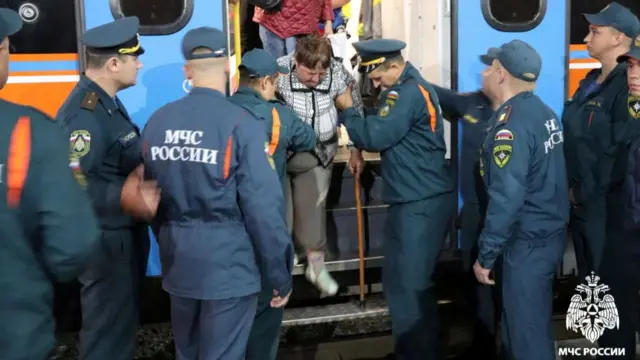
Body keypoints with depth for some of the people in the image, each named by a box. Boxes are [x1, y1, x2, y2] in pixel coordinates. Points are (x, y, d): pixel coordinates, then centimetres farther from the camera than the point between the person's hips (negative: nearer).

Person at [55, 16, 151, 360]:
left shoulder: (106, 103, 8)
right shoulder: (84, 114, -24)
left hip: (123, 234, 10)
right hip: (107, 240, -10)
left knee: (122, 320, 24)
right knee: (108, 330, 6)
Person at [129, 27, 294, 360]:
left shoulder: (157, 121, 0)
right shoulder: (242, 124, -16)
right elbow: (263, 208, -18)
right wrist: (280, 274, -7)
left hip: (177, 263, 6)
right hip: (228, 264, -6)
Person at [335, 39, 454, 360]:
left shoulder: (407, 93, -17)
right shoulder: (409, 88, 16)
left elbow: (376, 136, -22)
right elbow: (387, 134, 21)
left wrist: (348, 110, -6)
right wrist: (359, 148, 5)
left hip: (422, 203, -11)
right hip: (415, 199, 11)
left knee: (407, 285, -4)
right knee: (401, 280, 17)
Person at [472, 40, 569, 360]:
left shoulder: (511, 123, -21)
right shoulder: (544, 112, 6)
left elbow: (506, 197, -24)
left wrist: (486, 255, -17)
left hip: (528, 240, -9)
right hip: (550, 230, 9)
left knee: (527, 328, 3)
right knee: (522, 317, 22)